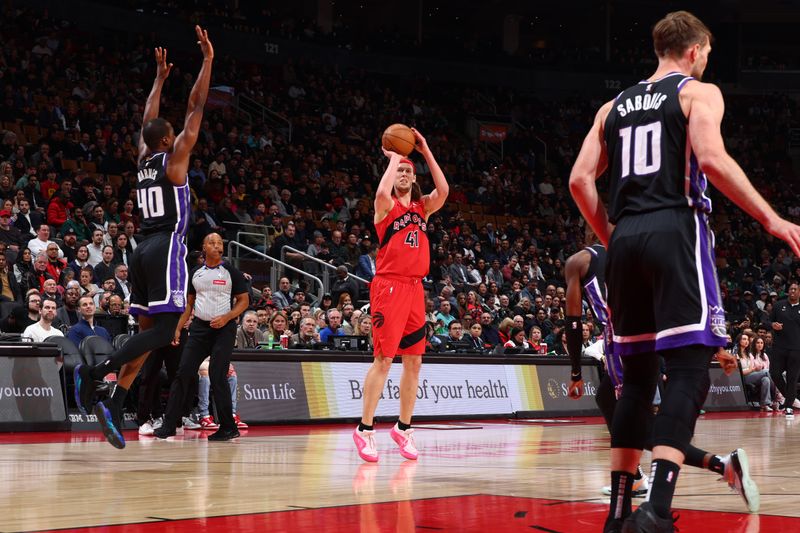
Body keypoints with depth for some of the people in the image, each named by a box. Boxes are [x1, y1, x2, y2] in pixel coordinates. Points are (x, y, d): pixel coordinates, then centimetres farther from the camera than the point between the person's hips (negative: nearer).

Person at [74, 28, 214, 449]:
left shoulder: (143, 159, 14)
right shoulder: (174, 158, -3)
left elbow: (147, 120, 31)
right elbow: (195, 107, -4)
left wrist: (160, 78, 39)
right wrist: (208, 60, 0)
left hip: (143, 250, 8)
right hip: (166, 248, -8)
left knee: (147, 331, 8)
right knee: (165, 328, -12)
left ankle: (114, 406, -4)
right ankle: (95, 371, -27)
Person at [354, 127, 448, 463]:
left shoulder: (423, 207, 16)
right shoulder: (387, 205, 1)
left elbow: (443, 191, -4)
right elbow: (382, 192, -23)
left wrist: (425, 152, -2)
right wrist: (393, 158, -9)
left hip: (415, 287, 6)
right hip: (389, 286, -6)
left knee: (413, 360, 7)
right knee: (384, 358, -10)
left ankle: (403, 428, 17)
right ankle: (365, 429, -6)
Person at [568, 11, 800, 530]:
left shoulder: (615, 107, 21)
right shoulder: (700, 92, 5)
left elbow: (580, 181, 12)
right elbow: (712, 159, -13)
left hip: (625, 239, 6)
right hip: (676, 231, -6)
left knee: (638, 374, 12)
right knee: (689, 370, -8)